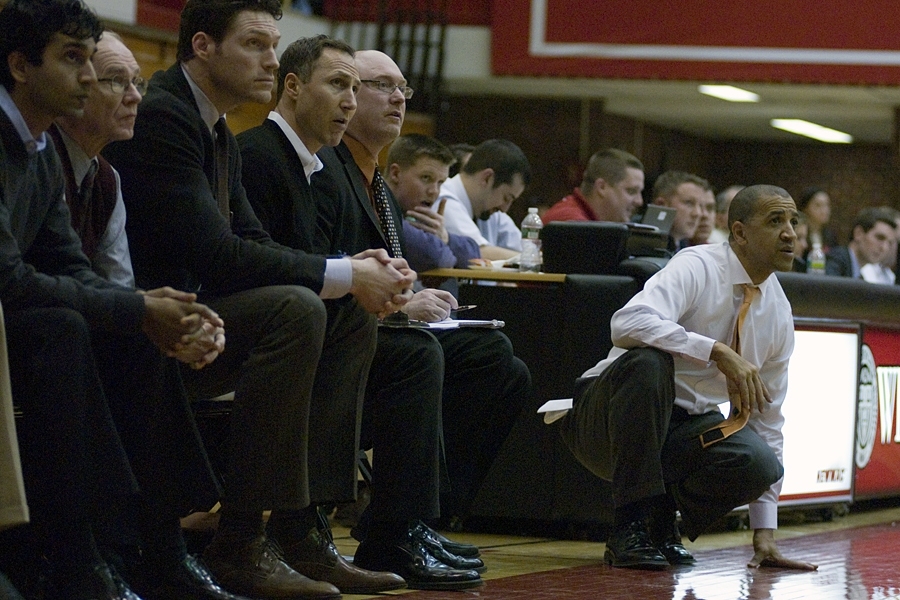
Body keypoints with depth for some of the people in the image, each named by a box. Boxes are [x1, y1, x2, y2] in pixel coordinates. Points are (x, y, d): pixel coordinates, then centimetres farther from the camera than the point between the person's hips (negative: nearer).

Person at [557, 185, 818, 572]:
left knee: (759, 462, -27)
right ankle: (631, 527, -27)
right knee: (648, 359, -38)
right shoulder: (697, 268, -15)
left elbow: (767, 418, 9)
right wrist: (718, 352, -40)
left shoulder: (778, 311, 5)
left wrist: (764, 534, 4)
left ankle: (661, 526, 2)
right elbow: (628, 323, -34)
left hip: (685, 429, 5)